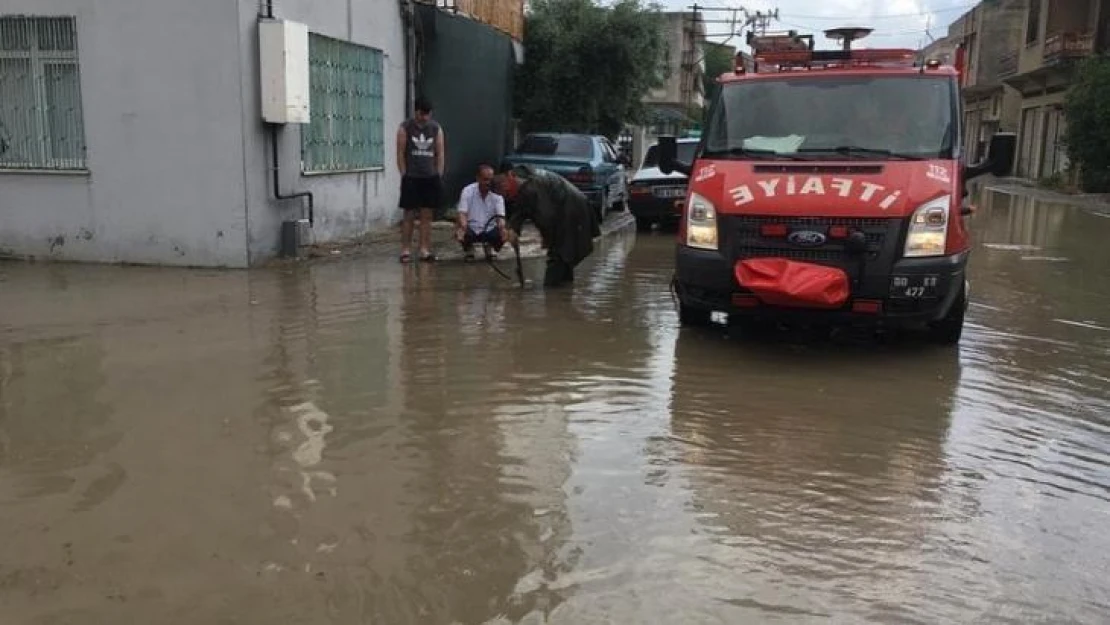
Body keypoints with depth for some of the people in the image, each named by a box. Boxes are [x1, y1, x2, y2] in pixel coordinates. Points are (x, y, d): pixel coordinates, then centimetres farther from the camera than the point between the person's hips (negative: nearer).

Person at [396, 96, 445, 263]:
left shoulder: (436, 129, 7)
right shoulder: (405, 128, -1)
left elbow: (440, 154, 9)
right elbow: (400, 154, -1)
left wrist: (439, 176, 2)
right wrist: (404, 176, -6)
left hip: (431, 178, 3)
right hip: (411, 178, -3)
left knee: (427, 216, 5)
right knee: (409, 215, 0)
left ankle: (425, 250, 9)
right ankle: (406, 250, 5)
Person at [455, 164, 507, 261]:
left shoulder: (497, 194, -9)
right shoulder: (468, 191, -13)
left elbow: (500, 215, -16)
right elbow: (462, 213, -20)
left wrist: (502, 227, -40)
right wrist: (463, 227, -42)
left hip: (489, 230, 1)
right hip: (471, 228, -1)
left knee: (503, 235, -27)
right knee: (459, 233, -32)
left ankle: (489, 248, 10)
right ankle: (469, 249, 6)